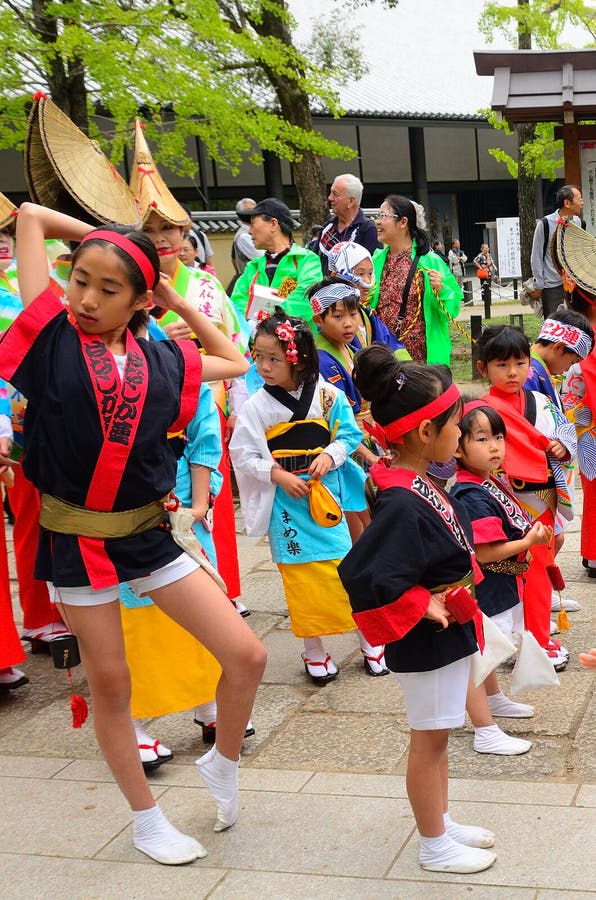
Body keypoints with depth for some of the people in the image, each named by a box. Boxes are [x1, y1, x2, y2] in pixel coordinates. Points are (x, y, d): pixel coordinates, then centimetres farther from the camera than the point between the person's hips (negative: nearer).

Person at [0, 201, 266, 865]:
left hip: (148, 533, 3)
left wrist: (177, 302, 15)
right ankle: (146, 820, 29)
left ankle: (222, 763, 27)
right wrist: (103, 237, 8)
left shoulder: (161, 361, 3)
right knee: (109, 685, 9)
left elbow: (235, 363, 22)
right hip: (75, 540, -3)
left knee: (246, 655, -1)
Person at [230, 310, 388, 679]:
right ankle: (314, 652, 22)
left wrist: (330, 456, -15)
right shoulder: (256, 407, -8)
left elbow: (349, 435, 3)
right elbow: (243, 455, -6)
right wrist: (278, 475, -17)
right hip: (284, 503, 0)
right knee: (300, 577, 6)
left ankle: (369, 639, 23)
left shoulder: (327, 396, -6)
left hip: (325, 493, 0)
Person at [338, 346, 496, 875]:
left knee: (436, 737, 23)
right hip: (427, 641, -9)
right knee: (429, 740, 9)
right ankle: (435, 847, 27)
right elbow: (365, 576, -36)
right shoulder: (402, 504, -31)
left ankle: (442, 823, 41)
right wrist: (423, 608, -24)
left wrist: (447, 598, 7)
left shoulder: (419, 484, 0)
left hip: (449, 633, 9)